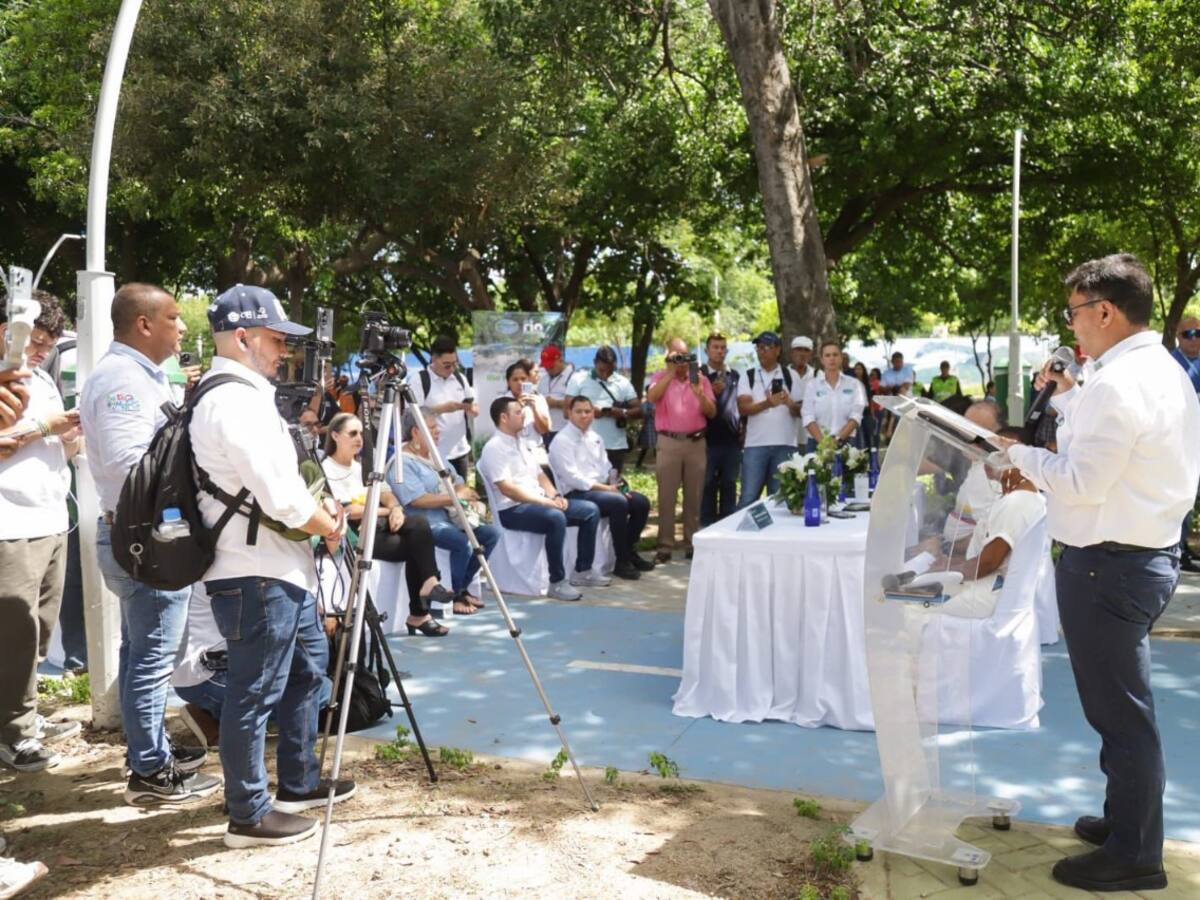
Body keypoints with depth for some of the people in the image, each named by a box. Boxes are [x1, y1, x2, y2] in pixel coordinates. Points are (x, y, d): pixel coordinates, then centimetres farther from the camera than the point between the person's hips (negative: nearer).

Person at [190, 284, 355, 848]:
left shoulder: (246, 393, 14)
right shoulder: (234, 399, -19)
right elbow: (279, 497, -24)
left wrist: (320, 509, 7)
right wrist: (330, 526, -7)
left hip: (281, 567, 11)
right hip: (254, 574, -11)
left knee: (307, 667, 21)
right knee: (254, 694, 0)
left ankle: (298, 784, 34)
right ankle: (249, 816, 14)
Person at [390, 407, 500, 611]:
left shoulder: (435, 455, 18)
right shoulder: (402, 462, -11)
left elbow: (458, 483, 19)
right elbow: (417, 500, -21)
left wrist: (465, 493, -6)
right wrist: (455, 498, -16)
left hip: (450, 517, 9)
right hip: (425, 523, -9)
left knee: (491, 533, -4)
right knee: (461, 541, -32)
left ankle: (463, 587, 8)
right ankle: (454, 595, -10)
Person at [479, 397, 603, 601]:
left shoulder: (520, 444, 20)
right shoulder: (494, 448, -10)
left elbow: (539, 475, 21)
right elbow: (507, 489, -20)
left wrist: (554, 496, 0)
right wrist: (545, 501, -20)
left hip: (538, 503, 10)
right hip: (512, 509, -10)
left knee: (590, 510, 1)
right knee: (556, 518, -37)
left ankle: (582, 570, 7)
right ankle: (557, 582, -27)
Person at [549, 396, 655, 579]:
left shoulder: (595, 438, 16)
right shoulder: (562, 441, -9)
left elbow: (607, 468, 17)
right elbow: (572, 478, -18)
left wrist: (614, 484, -6)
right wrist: (605, 488, -19)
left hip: (601, 489, 8)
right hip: (576, 494, -8)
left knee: (641, 502, -6)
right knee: (619, 503, -30)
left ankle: (630, 552, 11)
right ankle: (621, 562, -19)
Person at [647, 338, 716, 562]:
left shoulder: (700, 378, 9)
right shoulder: (661, 376, 5)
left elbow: (712, 412, 3)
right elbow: (651, 397, -16)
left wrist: (699, 393, -14)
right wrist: (670, 372, -15)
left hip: (696, 442, 2)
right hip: (669, 442, -2)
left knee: (694, 496, 6)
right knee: (666, 496, -2)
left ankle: (692, 544, 14)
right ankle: (665, 546, 2)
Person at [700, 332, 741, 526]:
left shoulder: (735, 376, 13)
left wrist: (742, 429, 12)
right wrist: (712, 392, -17)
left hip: (732, 440, 3)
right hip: (708, 440, -3)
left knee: (729, 485, 6)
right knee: (708, 486, 2)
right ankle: (707, 527, 9)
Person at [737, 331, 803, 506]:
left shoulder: (790, 376, 8)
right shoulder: (748, 377, 6)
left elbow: (801, 412, 7)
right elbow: (743, 408, -7)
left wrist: (789, 403, -16)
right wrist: (767, 403, -24)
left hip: (785, 445, 1)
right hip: (755, 445, -1)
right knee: (749, 497, -3)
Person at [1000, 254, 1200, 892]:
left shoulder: (1119, 383, -21)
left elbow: (1081, 482, -22)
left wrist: (1020, 454, -8)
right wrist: (1069, 399, 17)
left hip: (1107, 564, -10)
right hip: (1145, 552, 11)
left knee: (1120, 712, 2)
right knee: (1124, 705, 22)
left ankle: (1133, 856, 16)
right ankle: (1127, 821, 38)